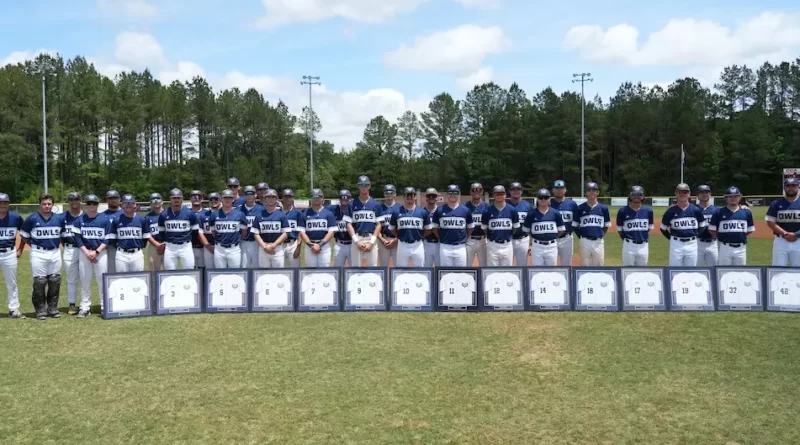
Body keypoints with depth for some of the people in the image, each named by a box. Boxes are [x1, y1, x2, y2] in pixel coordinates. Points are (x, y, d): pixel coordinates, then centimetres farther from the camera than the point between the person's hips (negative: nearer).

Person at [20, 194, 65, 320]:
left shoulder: (59, 219, 4)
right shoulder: (31, 219, -5)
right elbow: (24, 236, 3)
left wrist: (56, 243, 8)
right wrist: (34, 245, 0)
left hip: (55, 253, 3)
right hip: (38, 254, -3)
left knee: (55, 282, 7)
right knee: (39, 282, -1)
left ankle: (53, 308, 18)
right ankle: (40, 310, 7)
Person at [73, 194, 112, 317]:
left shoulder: (105, 220, -2)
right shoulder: (80, 220, 3)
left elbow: (107, 239, -2)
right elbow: (78, 238, 2)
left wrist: (96, 251, -13)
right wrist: (87, 252, -10)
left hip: (101, 252, -2)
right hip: (85, 252, 2)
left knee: (102, 280, -1)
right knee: (85, 281, 6)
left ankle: (105, 306, 5)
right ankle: (85, 307, 12)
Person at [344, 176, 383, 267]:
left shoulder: (376, 204, 5)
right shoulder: (352, 204, 5)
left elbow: (379, 224, 3)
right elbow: (349, 224, 2)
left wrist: (371, 242, -8)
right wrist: (356, 241, -9)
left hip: (372, 239, 0)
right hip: (356, 240, 0)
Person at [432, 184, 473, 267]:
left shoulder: (465, 210, 3)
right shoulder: (440, 210, 0)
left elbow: (470, 228, 13)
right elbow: (434, 227, 9)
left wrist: (465, 239, 7)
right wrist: (441, 239, 6)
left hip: (460, 247, 1)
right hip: (445, 247, -1)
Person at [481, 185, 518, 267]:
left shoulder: (512, 210, -1)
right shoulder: (488, 210, -3)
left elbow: (515, 227, 9)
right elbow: (484, 228, 7)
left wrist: (508, 236, 11)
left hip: (507, 245, 1)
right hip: (492, 246, -1)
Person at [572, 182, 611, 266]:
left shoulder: (603, 208, 5)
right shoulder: (580, 208, 2)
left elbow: (607, 225, 12)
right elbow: (575, 226, 7)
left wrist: (601, 235, 3)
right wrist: (581, 236, 1)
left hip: (598, 242, 1)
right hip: (585, 242, -1)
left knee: (599, 265, 4)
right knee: (585, 266, 4)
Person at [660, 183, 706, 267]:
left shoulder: (696, 210, 2)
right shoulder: (671, 211, -3)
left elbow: (702, 226, 15)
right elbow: (663, 228, 7)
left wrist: (695, 235, 6)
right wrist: (672, 238, 2)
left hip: (692, 244, 2)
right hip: (676, 244, -2)